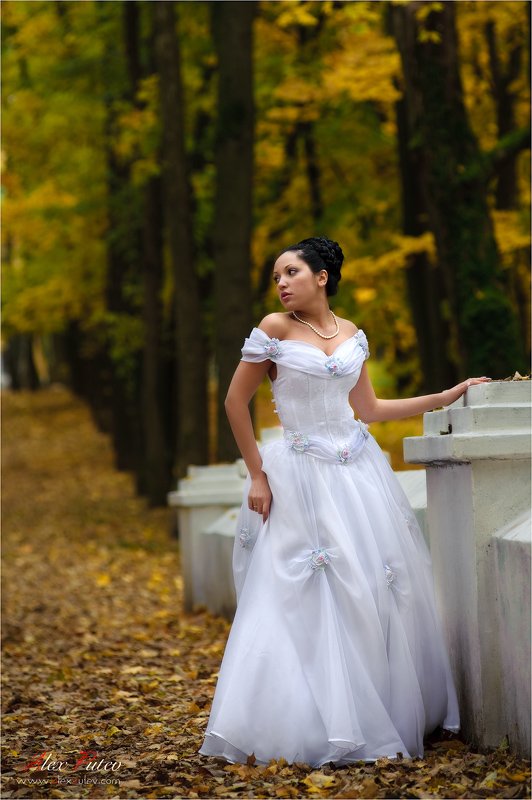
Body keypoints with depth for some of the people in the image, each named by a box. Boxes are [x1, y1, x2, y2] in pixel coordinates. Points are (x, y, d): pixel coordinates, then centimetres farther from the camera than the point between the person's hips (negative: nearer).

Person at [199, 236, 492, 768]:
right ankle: (314, 726, 4)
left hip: (358, 472, 4)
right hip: (302, 478, -4)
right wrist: (256, 476, -6)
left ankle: (391, 715, 17)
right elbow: (235, 401, -4)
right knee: (308, 603, -5)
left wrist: (448, 396, 15)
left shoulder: (353, 336, 8)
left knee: (381, 591, 5)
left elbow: (369, 409, 14)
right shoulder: (276, 329, -5)